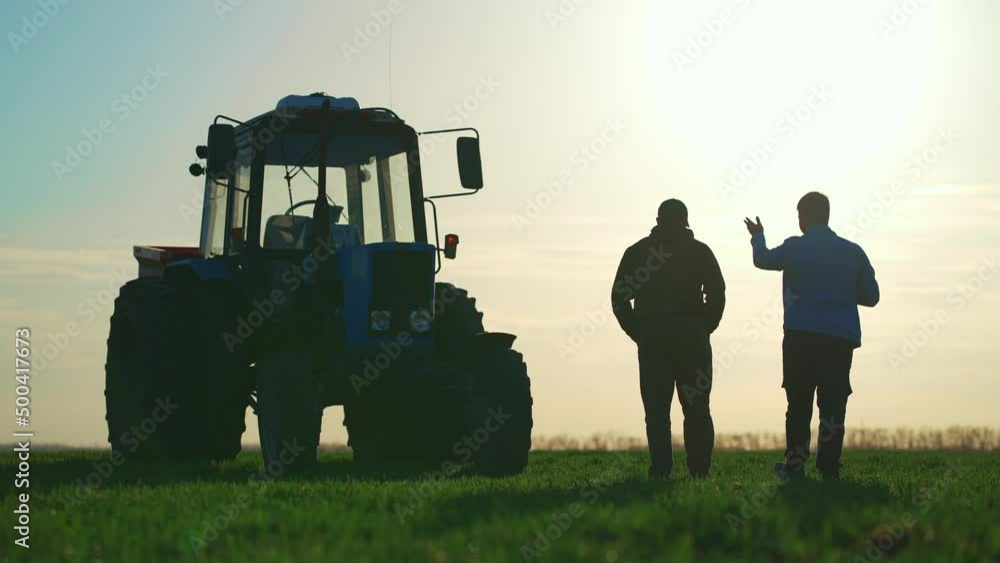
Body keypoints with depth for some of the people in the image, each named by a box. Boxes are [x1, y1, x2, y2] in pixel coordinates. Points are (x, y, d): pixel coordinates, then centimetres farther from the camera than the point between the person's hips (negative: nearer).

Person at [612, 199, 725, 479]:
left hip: (651, 337, 0)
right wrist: (704, 329, 7)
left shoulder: (637, 251, 10)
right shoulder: (699, 251, 8)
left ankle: (660, 471, -8)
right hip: (692, 335, 0)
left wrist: (639, 335, 9)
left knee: (656, 409, 0)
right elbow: (717, 293, -2)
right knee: (697, 408, 4)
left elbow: (619, 297, 5)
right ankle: (700, 470, 0)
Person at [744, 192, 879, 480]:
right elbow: (871, 296, 11)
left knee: (799, 402, 7)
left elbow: (763, 259, 19)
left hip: (801, 337, -1)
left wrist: (757, 237, 39)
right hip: (841, 339, 1)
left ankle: (795, 462, 4)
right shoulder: (853, 252, 7)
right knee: (833, 403, 1)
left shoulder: (795, 248, -1)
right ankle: (829, 467, -3)